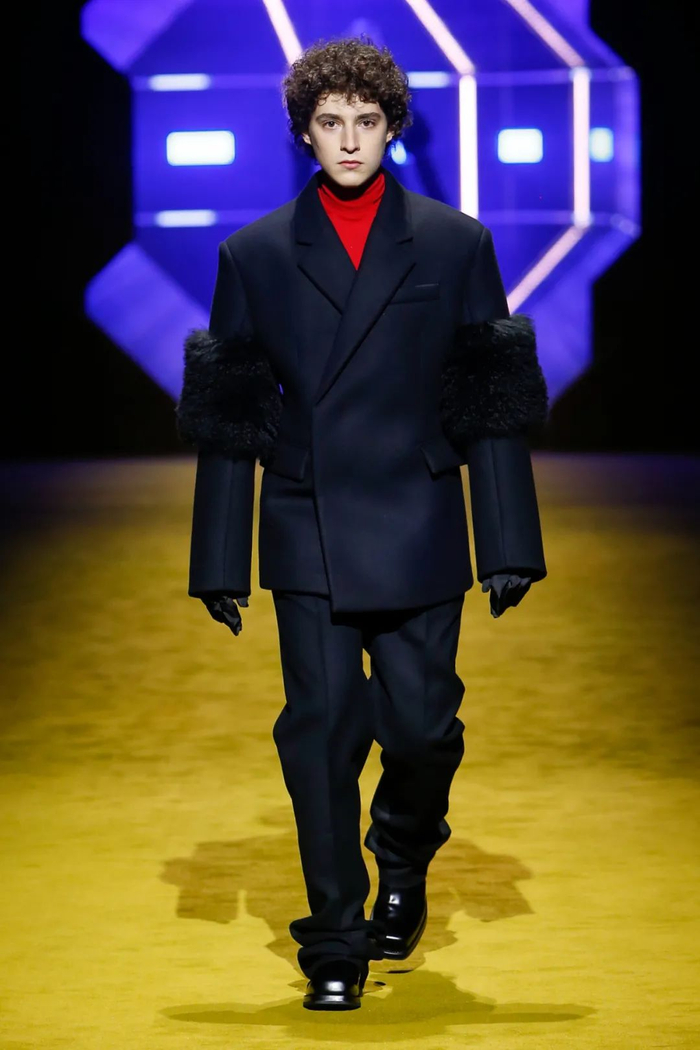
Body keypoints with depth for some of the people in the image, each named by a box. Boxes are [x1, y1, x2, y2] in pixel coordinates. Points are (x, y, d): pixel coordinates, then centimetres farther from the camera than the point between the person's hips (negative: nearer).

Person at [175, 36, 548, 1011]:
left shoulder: (455, 245, 5)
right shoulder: (255, 255, 6)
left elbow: (492, 401, 4)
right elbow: (229, 416, 7)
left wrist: (508, 547, -1)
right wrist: (220, 564, 3)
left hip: (418, 536, 0)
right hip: (308, 538, 0)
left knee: (421, 725, 2)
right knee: (321, 733, -1)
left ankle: (405, 863, 34)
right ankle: (336, 941, 10)